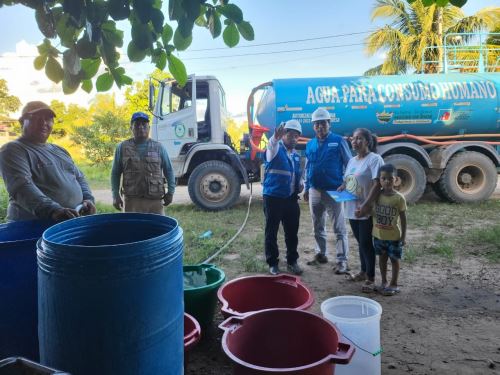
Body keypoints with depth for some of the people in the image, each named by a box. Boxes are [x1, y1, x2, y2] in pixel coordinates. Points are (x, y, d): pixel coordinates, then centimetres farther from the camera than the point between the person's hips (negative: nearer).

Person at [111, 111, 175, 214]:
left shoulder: (159, 147, 8)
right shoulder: (122, 148, 8)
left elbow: (169, 171, 11)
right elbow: (115, 174, 11)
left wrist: (170, 192, 4)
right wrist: (116, 195, 3)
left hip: (155, 201, 1)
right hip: (132, 201, 0)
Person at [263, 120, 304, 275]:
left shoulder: (296, 155, 15)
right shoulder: (276, 149, -7)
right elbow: (271, 147, -33)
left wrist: (301, 184, 3)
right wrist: (275, 138, -56)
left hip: (291, 198, 6)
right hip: (273, 198, -6)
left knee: (292, 232, 13)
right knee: (271, 232, 3)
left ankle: (292, 261, 28)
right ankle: (272, 263, 15)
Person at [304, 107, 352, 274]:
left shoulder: (338, 141, -5)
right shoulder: (310, 144, 10)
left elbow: (349, 164, -3)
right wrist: (306, 188, 15)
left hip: (334, 191, -5)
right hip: (315, 191, 6)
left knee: (339, 228, -2)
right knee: (317, 226, 16)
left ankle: (342, 260, 3)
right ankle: (320, 254, 30)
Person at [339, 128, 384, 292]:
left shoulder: (375, 159, -12)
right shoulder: (352, 160, 13)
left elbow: (377, 186, -19)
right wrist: (340, 189, 0)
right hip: (352, 209, 8)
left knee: (367, 243, -1)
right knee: (360, 242, 19)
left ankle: (371, 278, 10)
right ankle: (364, 271, 34)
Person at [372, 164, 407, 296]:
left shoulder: (399, 198, -13)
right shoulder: (376, 196, -4)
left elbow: (403, 218, -7)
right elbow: (372, 212, 6)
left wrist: (403, 236, -7)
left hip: (394, 237, -3)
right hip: (378, 235, 4)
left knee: (394, 260, 9)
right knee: (382, 258, 16)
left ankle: (394, 285, 23)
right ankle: (384, 282, 32)